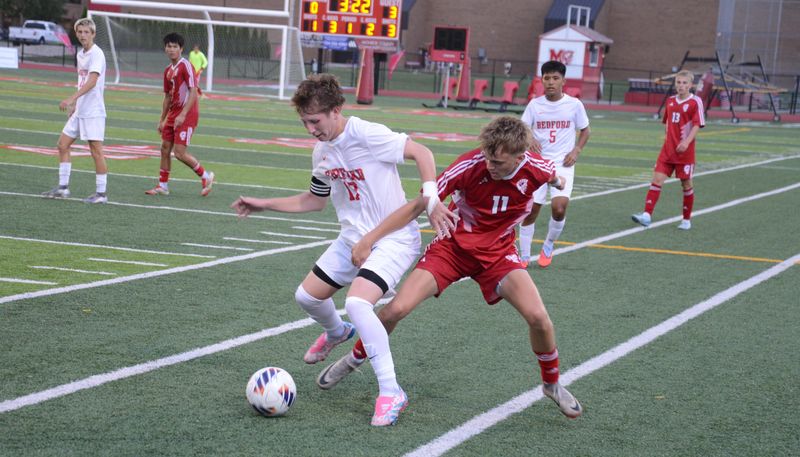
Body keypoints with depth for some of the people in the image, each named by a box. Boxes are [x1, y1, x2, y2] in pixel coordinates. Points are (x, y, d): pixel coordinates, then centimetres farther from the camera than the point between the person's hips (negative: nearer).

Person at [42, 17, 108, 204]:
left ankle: (101, 193, 1)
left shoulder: (97, 54, -14)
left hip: (93, 111, -9)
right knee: (63, 144, 9)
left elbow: (91, 82, -25)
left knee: (96, 150, -5)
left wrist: (72, 98, -34)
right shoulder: (80, 54, 13)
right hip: (79, 111, 9)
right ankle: (63, 188, 16)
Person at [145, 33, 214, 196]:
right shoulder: (168, 70, 13)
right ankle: (162, 186, 18)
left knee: (179, 152, -11)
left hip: (187, 115, -8)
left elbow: (193, 92, -18)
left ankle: (205, 175, 6)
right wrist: (162, 120, 20)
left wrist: (183, 114, -24)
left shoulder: (186, 66, -12)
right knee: (165, 149, 9)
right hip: (172, 115, 8)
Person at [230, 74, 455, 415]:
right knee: (307, 296, 12)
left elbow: (421, 153, -19)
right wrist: (264, 205, 18)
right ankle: (336, 333, 48)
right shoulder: (321, 152, 6)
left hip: (394, 238, -8)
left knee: (357, 303, -28)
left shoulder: (366, 134, -20)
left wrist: (431, 198, -30)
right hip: (353, 238, 8)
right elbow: (314, 200, 21)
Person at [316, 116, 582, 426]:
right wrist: (369, 239, -22)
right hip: (453, 245, -1)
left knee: (537, 317, -19)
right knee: (396, 309, -14)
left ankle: (552, 383, 11)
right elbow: (419, 205, -22)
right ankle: (355, 358, 18)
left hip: (497, 251, 1)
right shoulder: (470, 165, -28)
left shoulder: (536, 169, -21)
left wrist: (558, 182, 32)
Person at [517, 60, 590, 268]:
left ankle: (549, 246, 10)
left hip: (562, 164, -1)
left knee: (559, 208, -17)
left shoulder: (574, 104, -2)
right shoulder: (535, 104, 0)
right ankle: (524, 256, 15)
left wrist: (576, 150, -4)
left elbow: (585, 130, 10)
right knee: (530, 210, 0)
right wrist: (529, 141, -15)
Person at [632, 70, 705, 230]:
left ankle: (687, 220, 18)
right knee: (657, 179, -6)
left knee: (686, 184, 5)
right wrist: (667, 135, 12)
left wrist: (687, 141, -24)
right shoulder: (671, 100, 10)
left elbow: (697, 125, -13)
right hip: (668, 149, 5)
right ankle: (647, 215, -12)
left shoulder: (695, 102, -8)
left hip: (684, 150, -5)